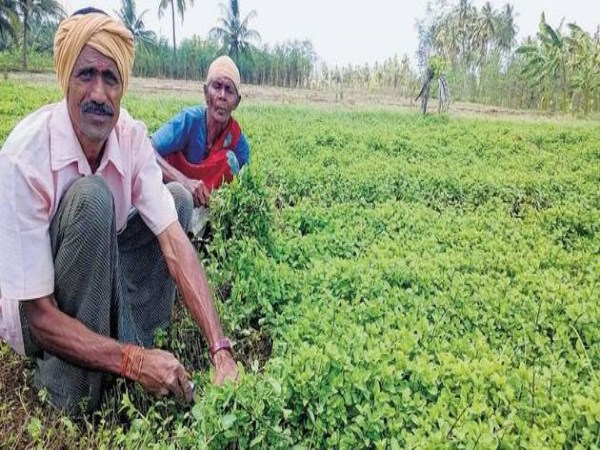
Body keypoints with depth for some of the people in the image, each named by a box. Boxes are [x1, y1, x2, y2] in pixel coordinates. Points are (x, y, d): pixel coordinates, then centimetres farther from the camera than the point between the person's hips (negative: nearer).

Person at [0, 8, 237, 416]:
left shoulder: (132, 137, -15)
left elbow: (174, 242, -23)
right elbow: (39, 313, -28)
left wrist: (222, 352, -30)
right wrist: (133, 360, -34)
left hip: (101, 280, 5)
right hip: (36, 307, -5)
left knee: (178, 197, -9)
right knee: (90, 198, -33)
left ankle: (128, 336, -9)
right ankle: (69, 385, -18)